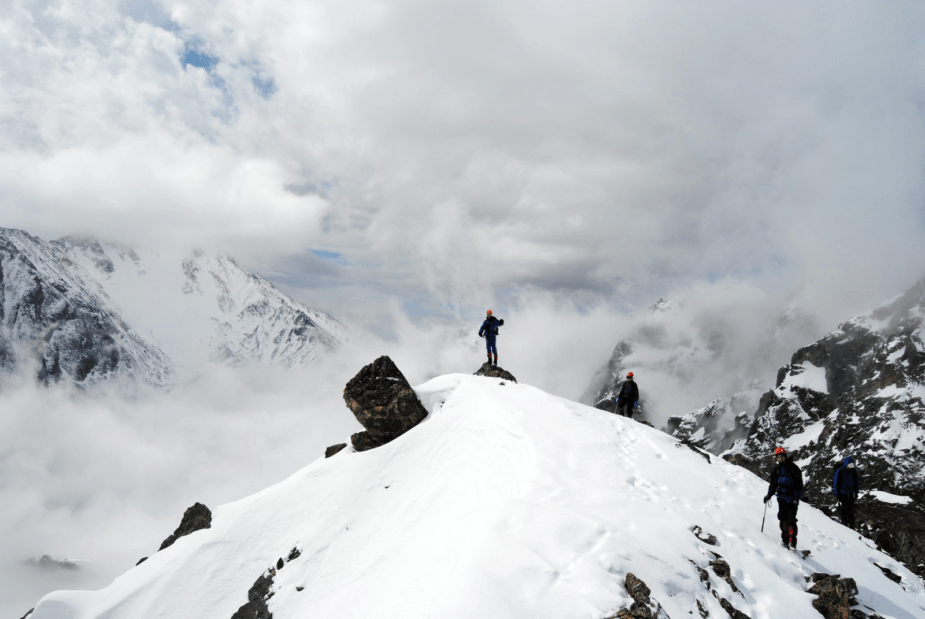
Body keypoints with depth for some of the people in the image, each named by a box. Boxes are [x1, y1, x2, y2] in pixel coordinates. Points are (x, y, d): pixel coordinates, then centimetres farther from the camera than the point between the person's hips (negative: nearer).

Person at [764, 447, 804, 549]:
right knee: (783, 518, -3)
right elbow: (773, 484, 22)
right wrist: (769, 495, 14)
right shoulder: (776, 470, 14)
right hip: (781, 497, 4)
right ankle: (785, 539, 4)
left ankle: (792, 542, -3)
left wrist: (797, 497, -13)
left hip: (792, 498, -4)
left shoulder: (793, 468, -1)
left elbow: (799, 484, -4)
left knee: (791, 520, -8)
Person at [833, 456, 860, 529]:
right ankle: (844, 524, 5)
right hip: (842, 493, -3)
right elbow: (835, 482, -7)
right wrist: (837, 494, -8)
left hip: (850, 493, 3)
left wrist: (856, 493, 11)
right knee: (843, 509, -4)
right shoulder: (839, 471, -13)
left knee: (851, 510, 5)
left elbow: (856, 482, 12)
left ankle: (851, 525, 12)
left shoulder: (854, 471, 0)